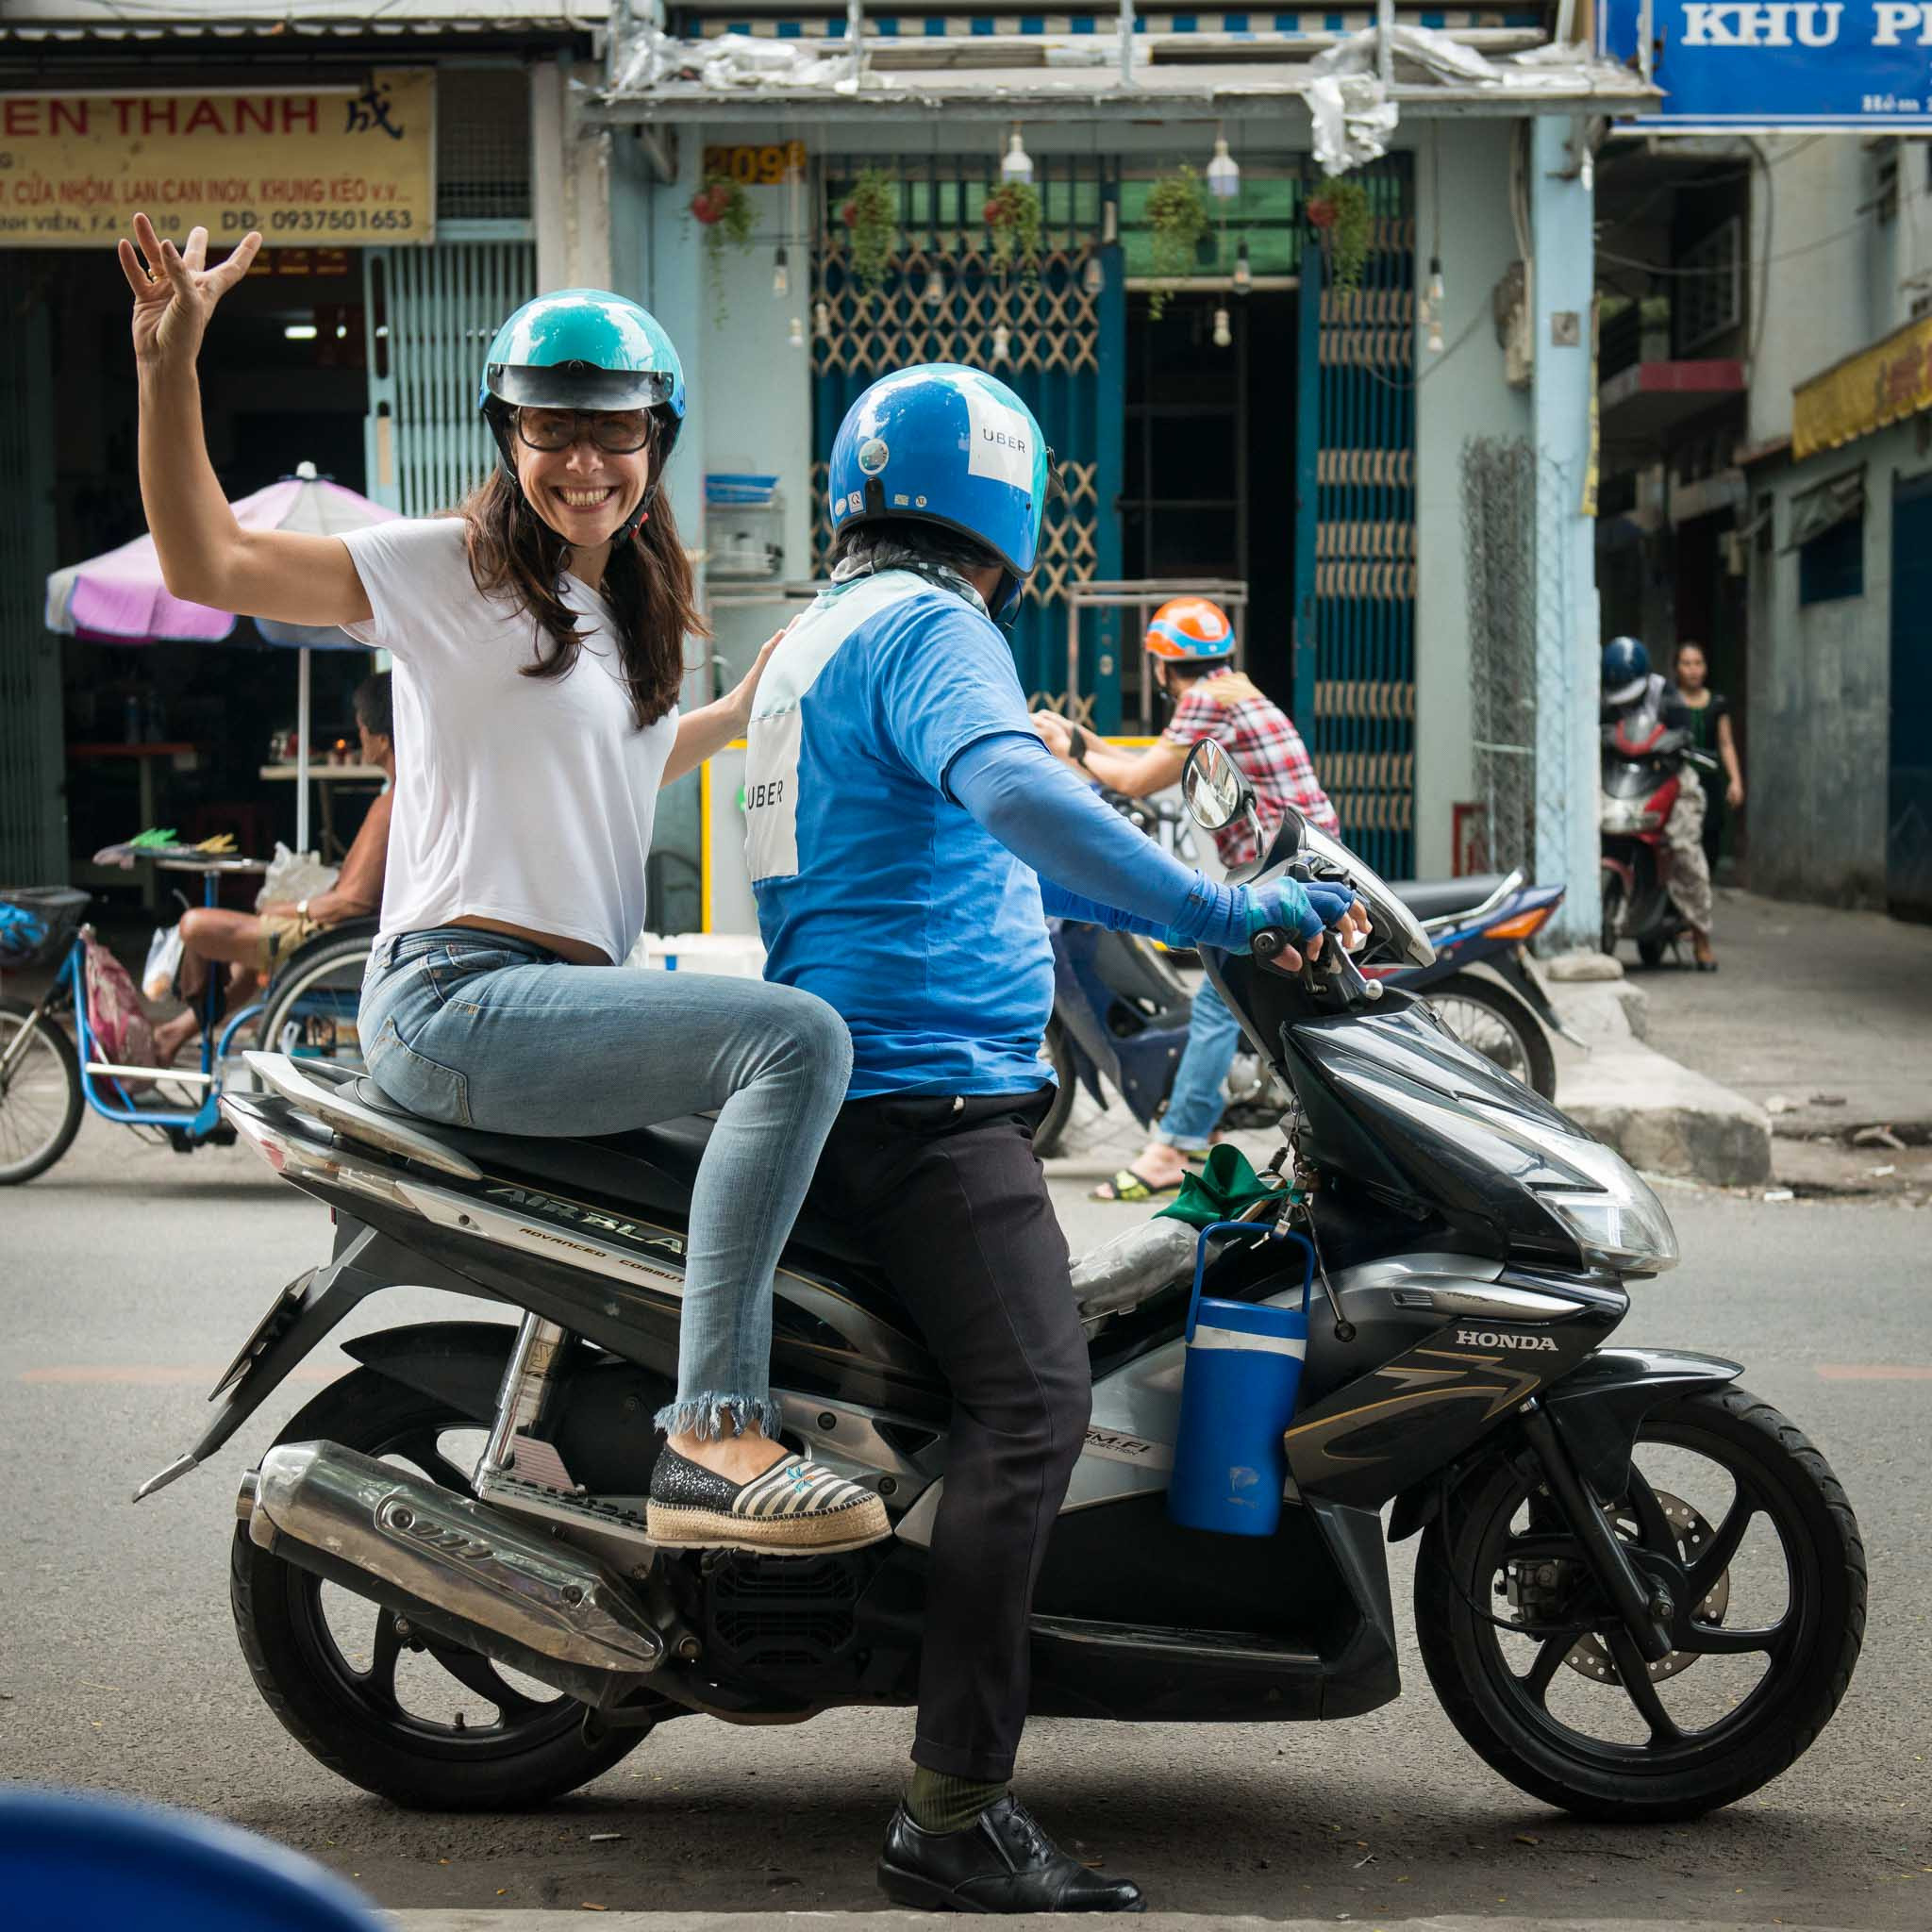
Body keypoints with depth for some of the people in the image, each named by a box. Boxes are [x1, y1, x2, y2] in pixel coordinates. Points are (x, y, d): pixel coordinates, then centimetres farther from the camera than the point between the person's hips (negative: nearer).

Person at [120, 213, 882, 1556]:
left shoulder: (623, 609, 20)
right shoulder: (453, 567, -4)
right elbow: (210, 563, -12)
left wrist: (745, 712, 35)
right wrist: (169, 370, -23)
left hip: (573, 992, 9)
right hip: (457, 1000, -9)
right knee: (799, 1037, -27)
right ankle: (713, 1441, -31)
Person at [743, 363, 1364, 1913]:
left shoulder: (822, 634, 24)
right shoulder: (931, 627, -9)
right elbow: (1006, 784, -30)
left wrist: (1147, 910, 33)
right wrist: (1213, 907, -32)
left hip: (852, 1080, 11)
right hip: (928, 1079, -11)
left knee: (1012, 1391, 20)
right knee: (1033, 1405, -19)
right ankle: (956, 1816, -24)